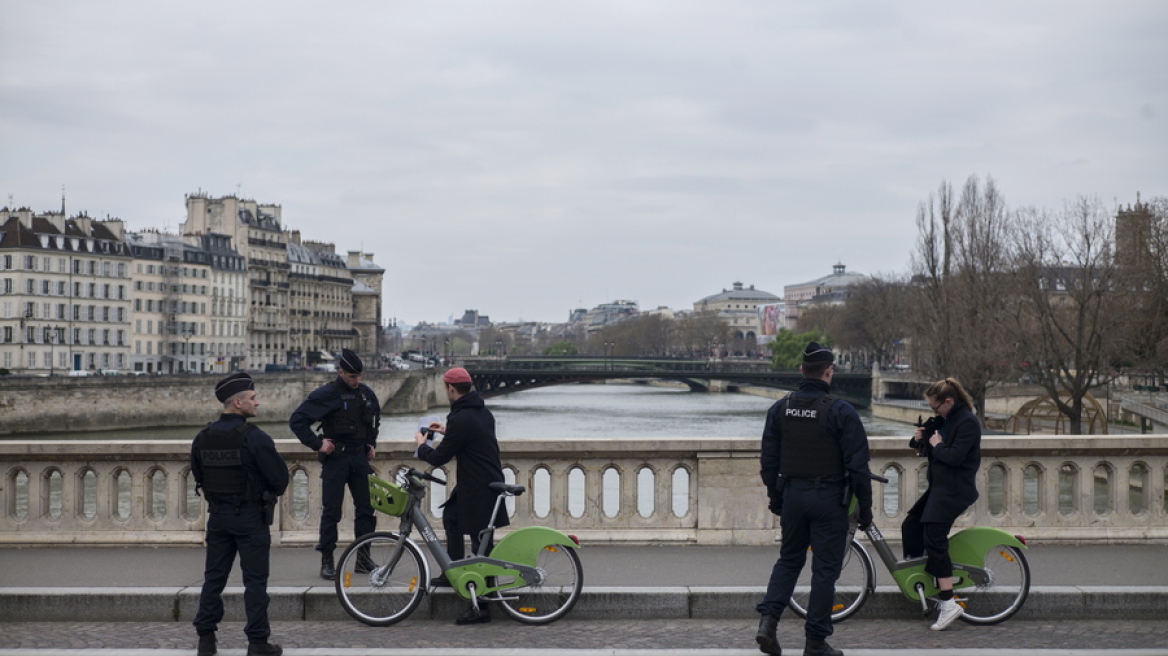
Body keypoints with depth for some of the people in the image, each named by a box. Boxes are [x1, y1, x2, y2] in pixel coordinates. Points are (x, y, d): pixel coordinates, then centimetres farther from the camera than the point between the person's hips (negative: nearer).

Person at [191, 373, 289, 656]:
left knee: (213, 579, 13)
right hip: (251, 518, -5)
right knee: (255, 581, 2)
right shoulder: (255, 438, -18)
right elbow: (280, 478, -14)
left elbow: (199, 478, 11)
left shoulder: (202, 438, 0)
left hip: (218, 516, 5)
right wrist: (269, 493, 7)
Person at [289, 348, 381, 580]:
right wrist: (317, 444, -13)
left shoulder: (366, 394, 7)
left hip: (360, 457, 5)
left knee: (366, 508, 5)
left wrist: (371, 444, 17)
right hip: (335, 459, -5)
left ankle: (363, 557, 15)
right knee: (332, 510, -1)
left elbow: (375, 419, 27)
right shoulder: (325, 395, -10)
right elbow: (297, 420, -11)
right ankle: (327, 560, 6)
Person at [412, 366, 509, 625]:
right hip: (490, 480, 10)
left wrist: (421, 445, 5)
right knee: (451, 515, 28)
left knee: (480, 544, -6)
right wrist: (448, 431, 33)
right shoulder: (482, 411, 8)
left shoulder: (461, 419, -22)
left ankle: (481, 608, -1)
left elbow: (438, 458, -15)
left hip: (479, 489, -10)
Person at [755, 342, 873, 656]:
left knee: (789, 560, 18)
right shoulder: (841, 412, -12)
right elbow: (858, 465, -12)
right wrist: (865, 507, -3)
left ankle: (768, 619, 0)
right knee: (825, 569, 4)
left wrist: (775, 498, 18)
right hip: (829, 499, -4)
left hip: (792, 496, 4)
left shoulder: (780, 409, 2)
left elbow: (768, 460, 8)